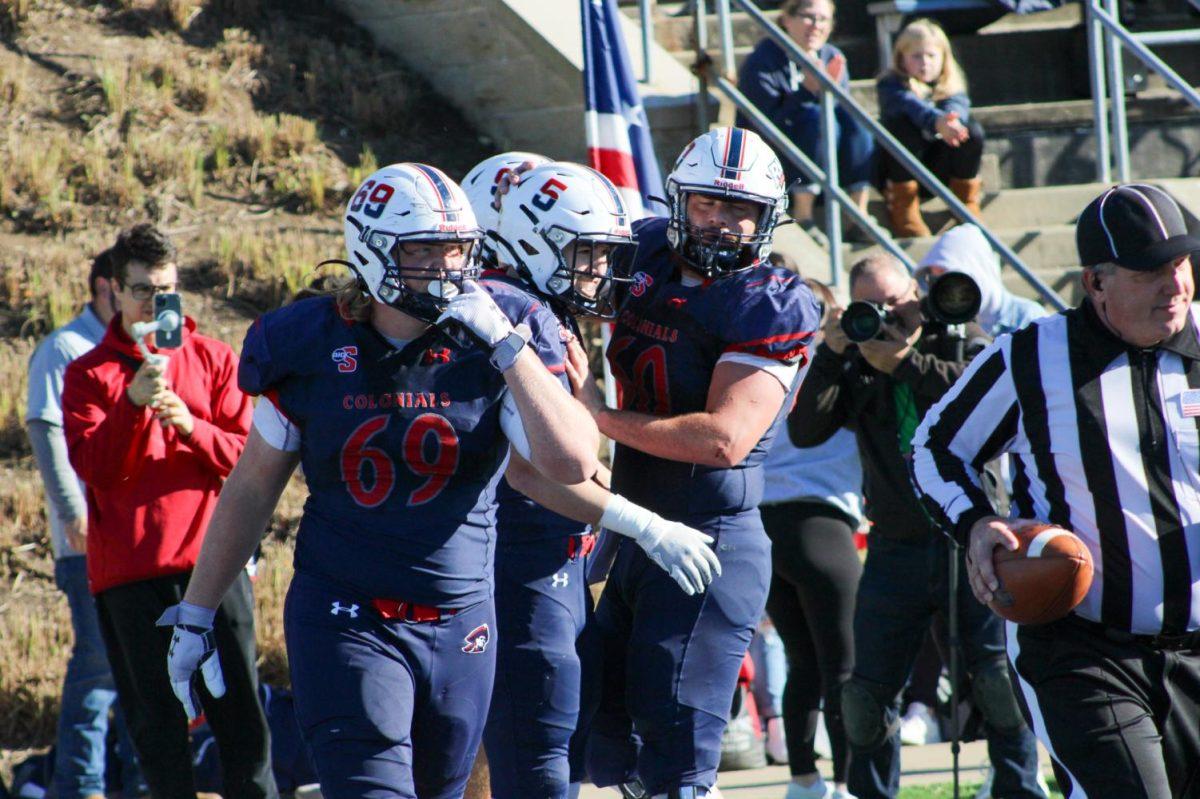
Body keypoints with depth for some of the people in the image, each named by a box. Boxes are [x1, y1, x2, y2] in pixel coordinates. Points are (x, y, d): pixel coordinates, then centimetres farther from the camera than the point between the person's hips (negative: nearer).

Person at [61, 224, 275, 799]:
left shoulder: (212, 359, 10)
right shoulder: (88, 374, 7)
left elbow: (248, 455, 4)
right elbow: (92, 466, -6)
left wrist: (191, 427, -14)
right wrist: (133, 404, -19)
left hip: (211, 557, 0)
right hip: (129, 570, 0)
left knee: (239, 705, -3)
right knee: (155, 717, 1)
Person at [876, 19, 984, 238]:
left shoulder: (950, 86, 1)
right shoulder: (891, 86, -13)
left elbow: (958, 105, -23)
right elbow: (910, 105, -36)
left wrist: (952, 119, -47)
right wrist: (937, 122, -57)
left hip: (938, 169, 3)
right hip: (901, 169, -3)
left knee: (972, 131, -23)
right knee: (904, 127, -33)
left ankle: (966, 202, -2)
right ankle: (902, 209, -20)